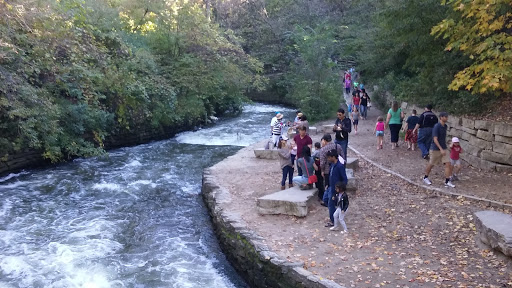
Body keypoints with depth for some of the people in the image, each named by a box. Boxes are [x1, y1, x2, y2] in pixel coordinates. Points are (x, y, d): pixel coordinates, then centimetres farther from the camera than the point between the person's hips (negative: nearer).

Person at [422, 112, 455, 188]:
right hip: (435, 149, -6)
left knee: (448, 164, -5)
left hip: (444, 149, 6)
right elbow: (435, 139, -22)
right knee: (431, 164, 10)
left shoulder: (445, 126, 6)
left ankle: (447, 181, 0)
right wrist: (441, 149, -27)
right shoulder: (436, 126, -18)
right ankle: (425, 177, 31)